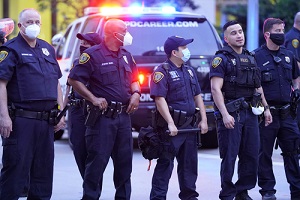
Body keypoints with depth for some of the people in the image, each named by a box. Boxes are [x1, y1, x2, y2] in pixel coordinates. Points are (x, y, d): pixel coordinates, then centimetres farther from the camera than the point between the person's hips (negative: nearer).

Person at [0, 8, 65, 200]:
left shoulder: (47, 49, 17)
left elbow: (56, 83, 22)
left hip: (46, 120, 7)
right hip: (21, 120, -7)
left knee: (44, 169, 11)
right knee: (16, 168, -5)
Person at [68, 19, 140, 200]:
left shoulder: (126, 56, 15)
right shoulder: (93, 54, -8)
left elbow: (134, 79, 26)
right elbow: (74, 79, -9)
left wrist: (136, 93, 4)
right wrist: (93, 99, -14)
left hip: (124, 115, 7)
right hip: (103, 115, -7)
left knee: (124, 160, 11)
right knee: (97, 161, -6)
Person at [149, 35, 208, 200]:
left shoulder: (189, 71, 17)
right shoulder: (162, 72, -8)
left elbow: (197, 96, 19)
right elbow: (159, 99, -17)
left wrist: (203, 120, 9)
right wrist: (170, 123, -23)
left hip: (189, 125, 8)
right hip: (172, 126, -7)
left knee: (189, 163, 12)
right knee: (165, 163, -6)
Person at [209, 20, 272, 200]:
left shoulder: (250, 58, 16)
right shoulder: (221, 59, -6)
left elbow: (258, 87, 24)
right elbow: (216, 89, -14)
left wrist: (265, 108, 17)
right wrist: (225, 115, -22)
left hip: (250, 113, 7)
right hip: (231, 115, -7)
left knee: (251, 155, 8)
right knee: (229, 157, -3)